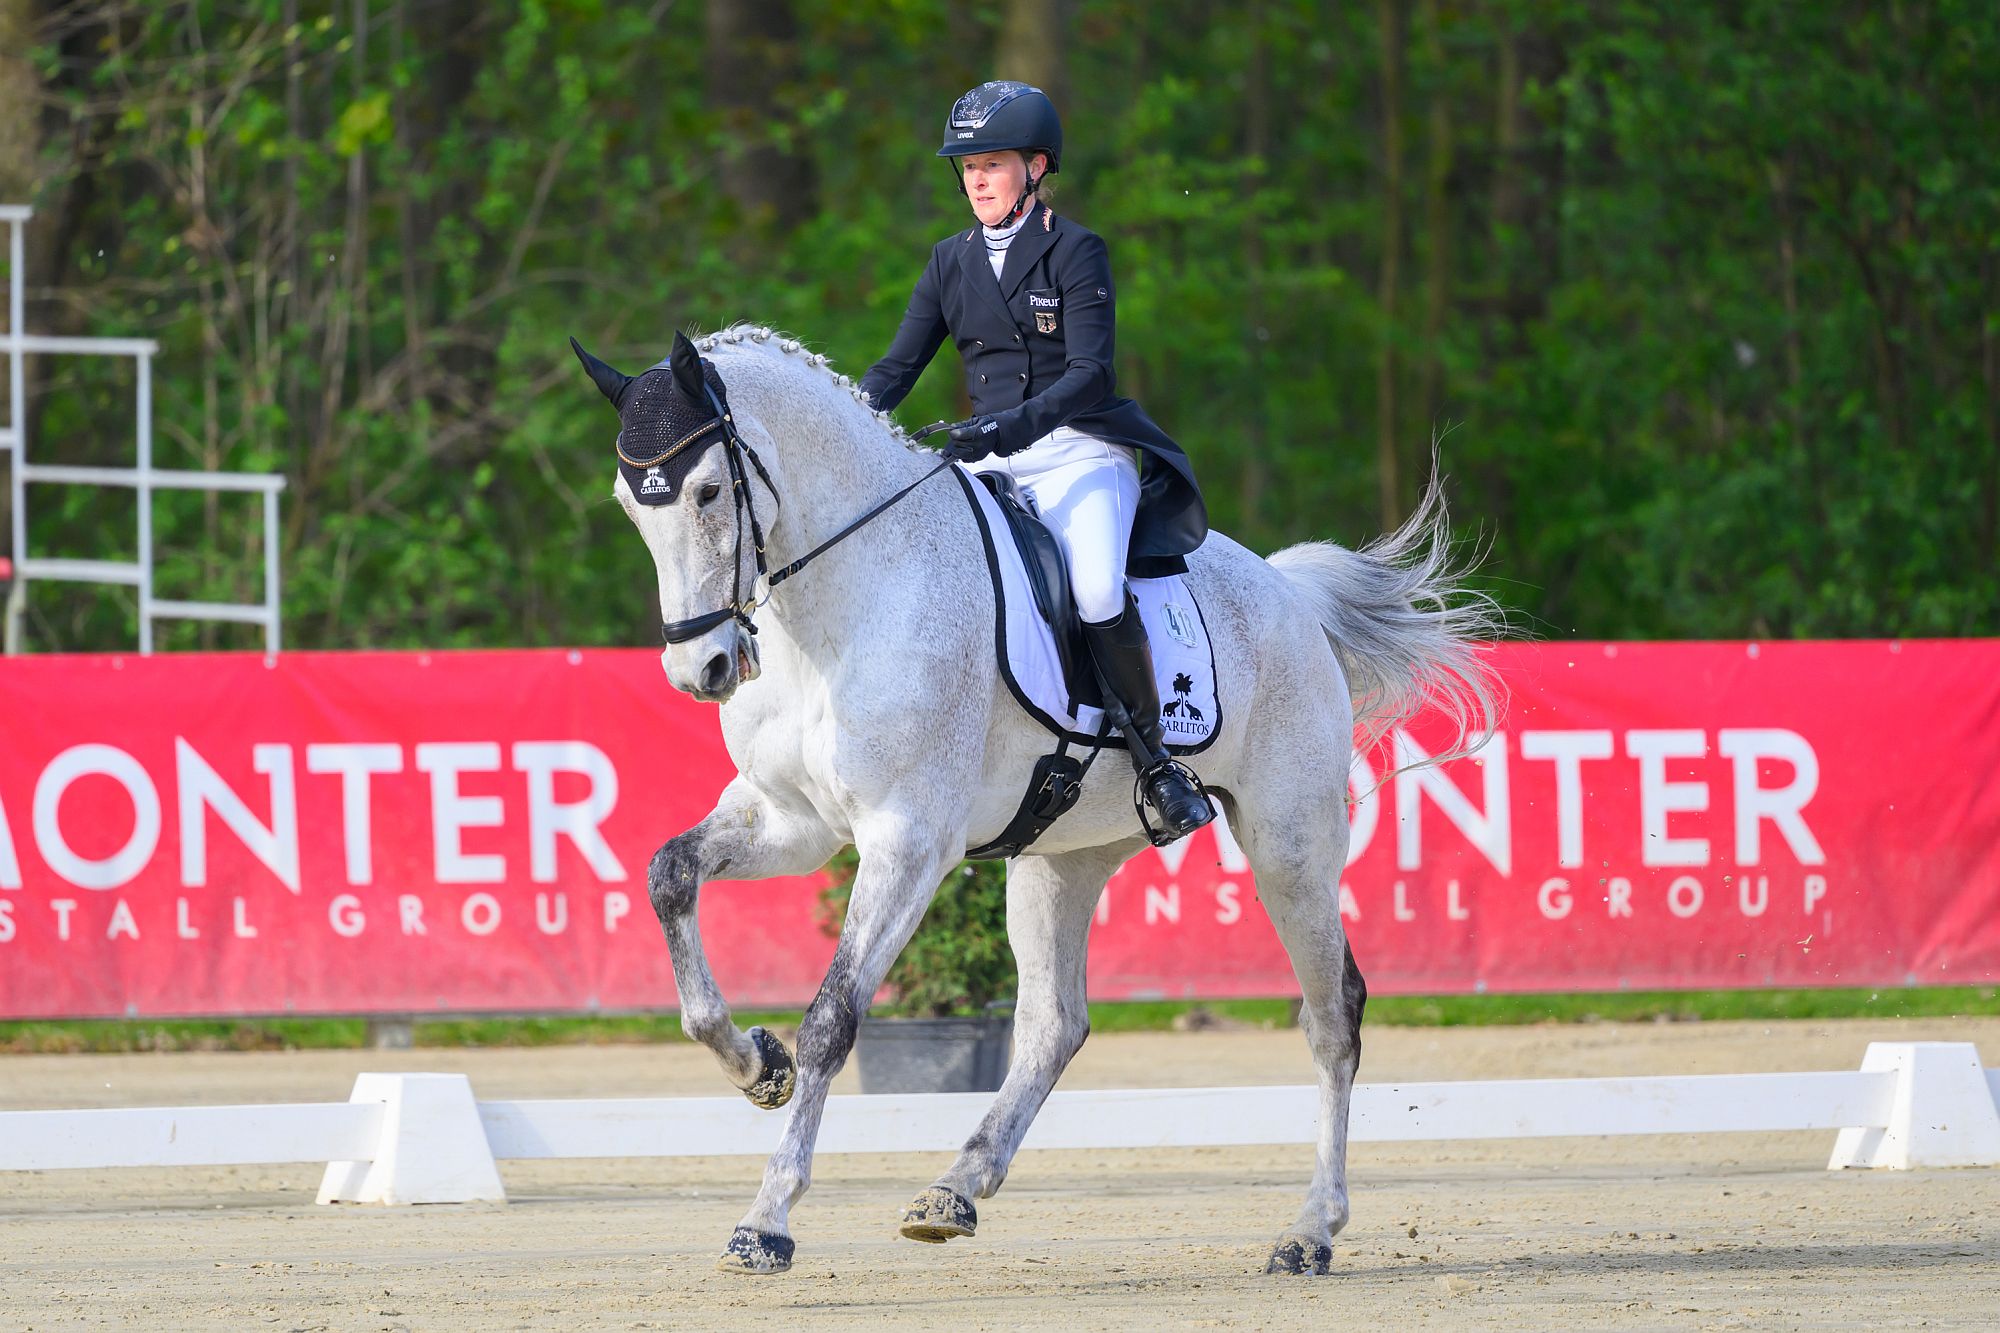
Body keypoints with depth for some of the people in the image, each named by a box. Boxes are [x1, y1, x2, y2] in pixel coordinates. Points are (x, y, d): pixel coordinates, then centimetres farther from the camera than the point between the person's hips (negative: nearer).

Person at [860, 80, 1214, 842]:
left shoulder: (1075, 252, -4)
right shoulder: (952, 263, 12)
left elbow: (1089, 373, -14)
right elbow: (899, 366, 11)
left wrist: (1019, 424, -31)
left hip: (1079, 451, -6)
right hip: (989, 461, 6)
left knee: (1097, 590, -31)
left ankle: (1156, 760, -16)